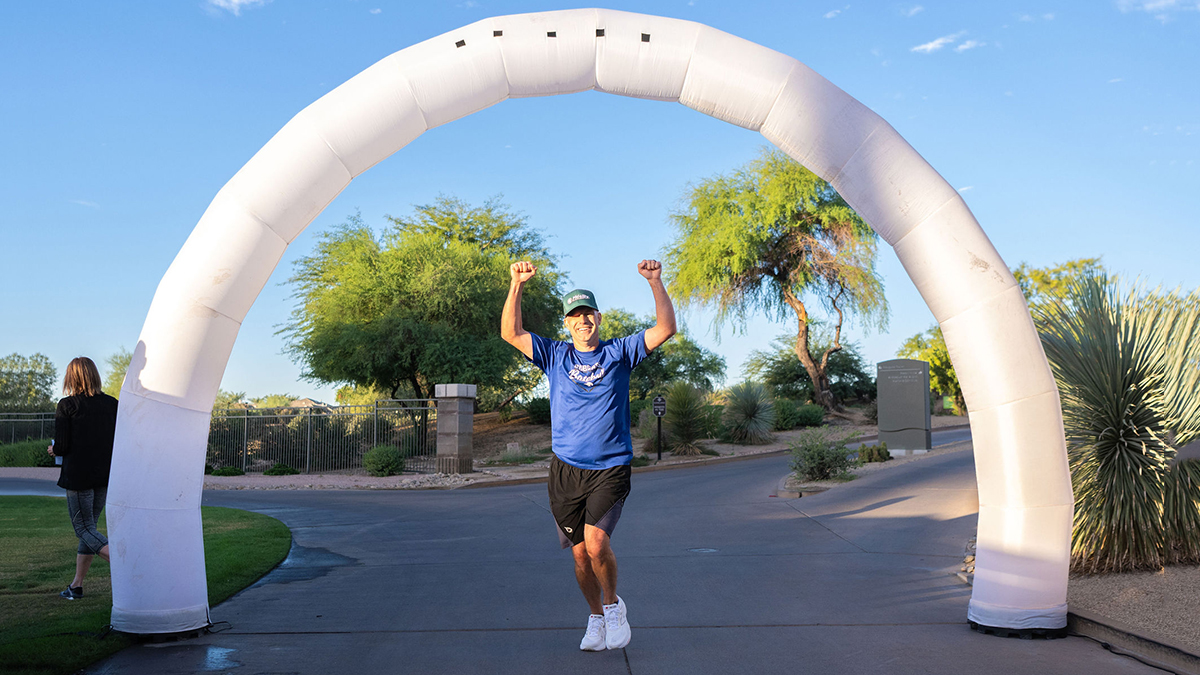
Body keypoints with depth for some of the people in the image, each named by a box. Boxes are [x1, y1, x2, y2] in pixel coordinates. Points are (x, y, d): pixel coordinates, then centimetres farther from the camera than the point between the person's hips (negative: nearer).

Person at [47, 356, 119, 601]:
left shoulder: (67, 406, -9)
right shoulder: (112, 404, 4)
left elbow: (61, 447, -11)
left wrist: (53, 449, 11)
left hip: (78, 476, -5)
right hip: (105, 477, 5)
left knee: (84, 529, 2)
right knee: (88, 526, 16)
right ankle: (76, 585, 22)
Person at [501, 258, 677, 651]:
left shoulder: (619, 353, 6)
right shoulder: (555, 356, 9)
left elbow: (665, 329, -2)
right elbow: (510, 333, -1)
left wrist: (656, 283, -12)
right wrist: (517, 285, -11)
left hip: (611, 468, -2)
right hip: (566, 470, 2)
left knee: (596, 542, -20)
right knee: (580, 552, 7)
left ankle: (613, 604, 8)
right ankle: (596, 617, 30)